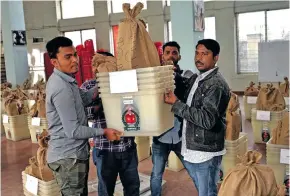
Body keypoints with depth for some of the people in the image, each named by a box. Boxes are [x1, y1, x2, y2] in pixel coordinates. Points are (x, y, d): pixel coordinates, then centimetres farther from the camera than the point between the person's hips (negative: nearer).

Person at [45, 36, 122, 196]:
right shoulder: (61, 88, -26)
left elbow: (84, 98, 9)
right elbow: (73, 131, -26)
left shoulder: (63, 79, 7)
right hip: (68, 157, -10)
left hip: (73, 153, 10)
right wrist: (103, 132, -16)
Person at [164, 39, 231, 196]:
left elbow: (207, 120, -27)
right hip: (189, 150, 8)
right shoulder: (194, 79, 9)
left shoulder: (216, 84, -17)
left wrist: (176, 103, -22)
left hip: (205, 153, -8)